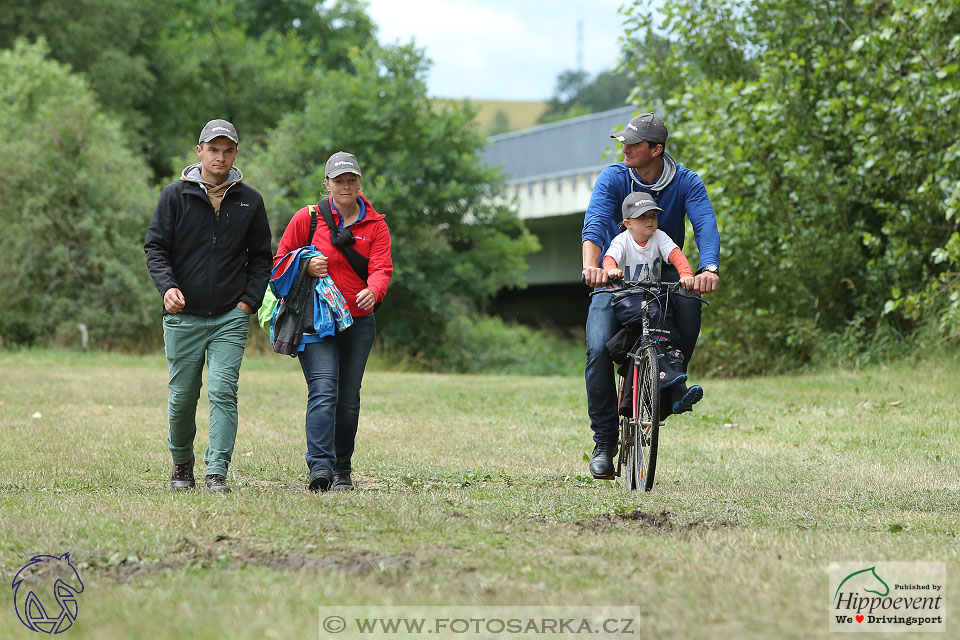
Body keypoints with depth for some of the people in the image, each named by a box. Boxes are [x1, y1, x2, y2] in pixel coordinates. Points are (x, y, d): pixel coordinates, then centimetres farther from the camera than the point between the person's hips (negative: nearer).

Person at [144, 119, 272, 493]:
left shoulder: (249, 202, 8)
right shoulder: (175, 196, 3)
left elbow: (260, 258, 14)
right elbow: (155, 247, 2)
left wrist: (250, 301, 1)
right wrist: (168, 286, -15)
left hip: (231, 317, 0)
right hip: (184, 317, 0)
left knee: (223, 392, -12)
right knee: (182, 396, 6)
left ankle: (217, 472, -13)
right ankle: (181, 462, 29)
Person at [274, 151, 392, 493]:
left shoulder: (375, 224, 6)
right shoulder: (307, 218, 2)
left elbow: (381, 268, -6)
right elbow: (281, 260, 8)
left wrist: (373, 291, -28)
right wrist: (306, 266, -13)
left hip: (359, 322, 3)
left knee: (349, 399, 7)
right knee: (324, 391, -18)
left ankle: (342, 471, 18)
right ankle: (320, 466, -28)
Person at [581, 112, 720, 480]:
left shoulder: (686, 183, -10)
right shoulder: (612, 179, -12)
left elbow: (705, 226, -25)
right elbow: (594, 224, -27)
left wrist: (709, 269, -46)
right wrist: (591, 266, -49)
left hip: (664, 272, 0)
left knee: (689, 306, -34)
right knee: (599, 349, -20)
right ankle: (604, 441, -8)